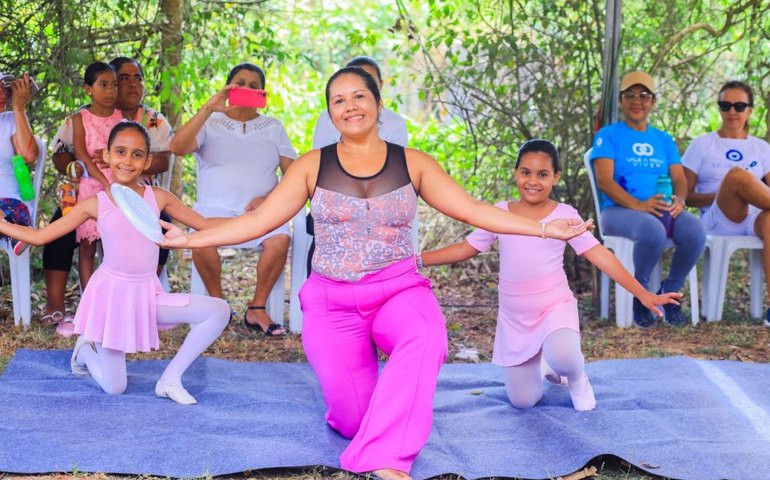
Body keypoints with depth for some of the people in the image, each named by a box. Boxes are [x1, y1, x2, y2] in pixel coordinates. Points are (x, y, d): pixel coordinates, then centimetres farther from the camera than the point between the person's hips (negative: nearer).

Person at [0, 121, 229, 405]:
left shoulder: (158, 198, -2)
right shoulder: (95, 205, -6)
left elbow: (205, 225, 5)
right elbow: (38, 236, -1)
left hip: (147, 293, 3)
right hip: (111, 293, -3)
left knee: (219, 311, -17)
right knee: (114, 389, 0)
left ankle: (171, 379, -2)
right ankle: (85, 349, 34)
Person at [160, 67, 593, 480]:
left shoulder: (413, 163, 6)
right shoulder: (312, 166, 5)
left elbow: (472, 210, 3)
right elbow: (260, 220, 3)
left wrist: (545, 228, -5)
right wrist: (189, 239, -5)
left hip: (399, 288, 0)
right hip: (331, 301, 1)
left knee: (426, 336, -37)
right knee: (354, 419, -8)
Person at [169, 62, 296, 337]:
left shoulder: (273, 127, 17)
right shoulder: (210, 123, 12)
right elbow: (177, 147, -9)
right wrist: (209, 108, -15)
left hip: (261, 209, 1)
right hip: (215, 207, -1)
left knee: (280, 240, -32)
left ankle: (257, 310, -15)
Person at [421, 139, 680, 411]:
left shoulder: (564, 215, -6)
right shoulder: (499, 213, 2)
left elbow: (600, 256, -10)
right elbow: (465, 249, 8)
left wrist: (643, 295, -16)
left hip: (555, 307, -3)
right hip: (514, 318, 3)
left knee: (562, 357, -36)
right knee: (523, 401, 4)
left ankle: (576, 378, 2)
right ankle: (537, 363, 39)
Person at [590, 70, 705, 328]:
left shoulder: (664, 139, 22)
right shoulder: (609, 135, 7)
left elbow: (680, 179, 12)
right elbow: (604, 181, -7)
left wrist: (679, 200, -14)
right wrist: (639, 205, -22)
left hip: (663, 209, 4)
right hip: (619, 210, -4)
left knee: (695, 232, -29)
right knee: (653, 231, -38)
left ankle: (670, 292, -5)